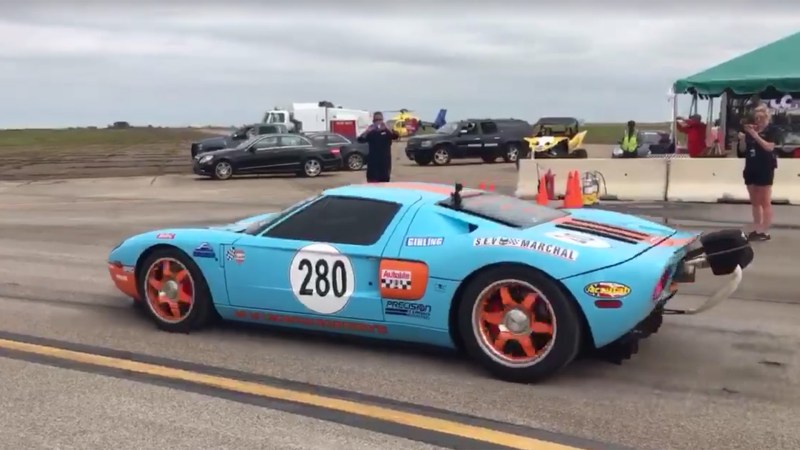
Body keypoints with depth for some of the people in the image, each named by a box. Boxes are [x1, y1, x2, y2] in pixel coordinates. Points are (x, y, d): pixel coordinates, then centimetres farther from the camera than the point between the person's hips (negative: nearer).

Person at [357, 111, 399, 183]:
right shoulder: (371, 133, 3)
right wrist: (367, 131, -27)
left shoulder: (387, 131, 4)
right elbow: (360, 140, -12)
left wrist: (387, 128, -30)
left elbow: (396, 136, -16)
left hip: (385, 162, 1)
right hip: (373, 162, -1)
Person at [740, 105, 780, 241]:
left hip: (765, 169, -6)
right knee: (754, 202, 10)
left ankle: (765, 232, 0)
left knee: (765, 202, -3)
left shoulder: (773, 130, -4)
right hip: (750, 168, 6)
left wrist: (755, 135, -21)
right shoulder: (750, 130, 11)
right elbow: (744, 149, 15)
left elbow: (769, 147, -17)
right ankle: (756, 230, 16)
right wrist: (742, 139, -4)